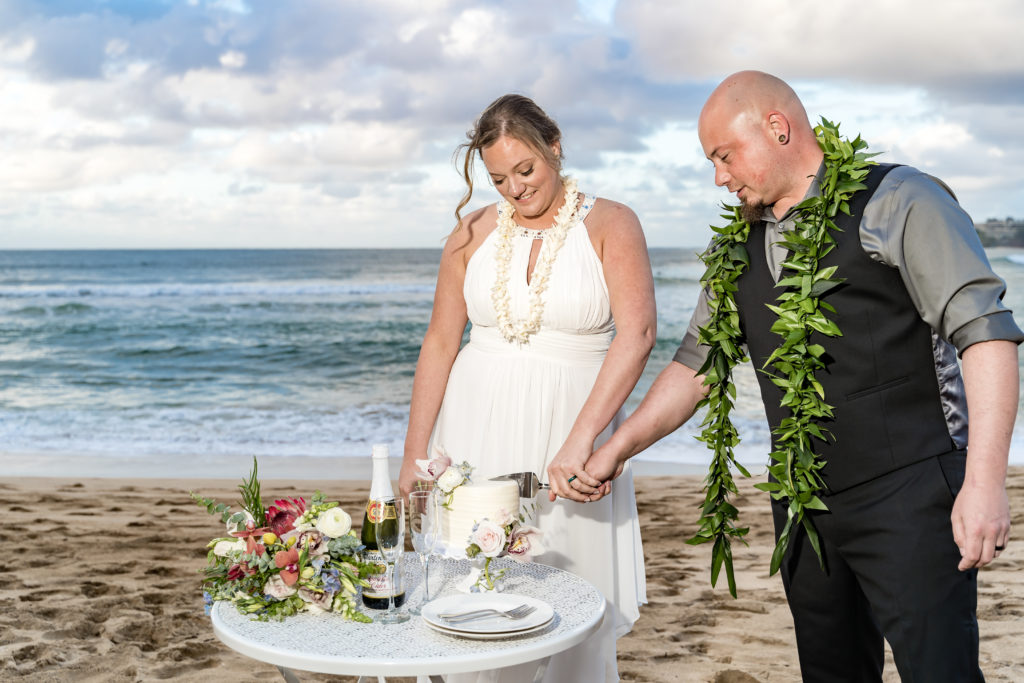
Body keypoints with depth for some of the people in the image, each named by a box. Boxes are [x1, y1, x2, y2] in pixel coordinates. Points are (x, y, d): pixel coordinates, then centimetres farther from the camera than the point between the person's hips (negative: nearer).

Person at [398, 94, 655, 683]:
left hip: (567, 439, -2)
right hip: (477, 433, 3)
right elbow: (440, 345, 7)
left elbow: (638, 333, -17)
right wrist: (415, 456, 4)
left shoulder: (610, 225, -3)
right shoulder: (474, 233, 6)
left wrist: (580, 439, -27)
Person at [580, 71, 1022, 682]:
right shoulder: (740, 249, 14)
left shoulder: (898, 202, -5)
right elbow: (695, 365, 19)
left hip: (909, 495, -6)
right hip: (804, 509, 6)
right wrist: (615, 451, 10)